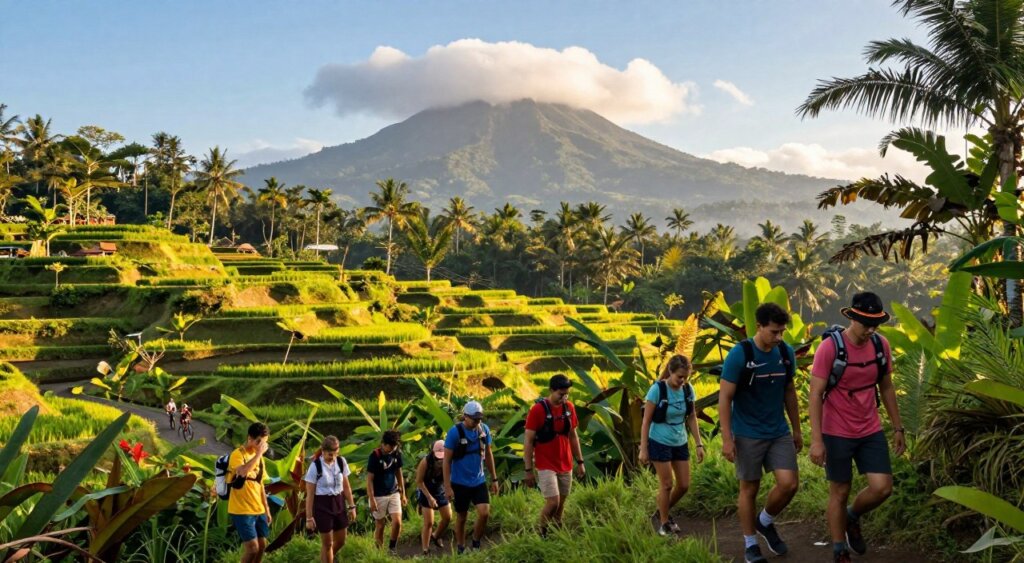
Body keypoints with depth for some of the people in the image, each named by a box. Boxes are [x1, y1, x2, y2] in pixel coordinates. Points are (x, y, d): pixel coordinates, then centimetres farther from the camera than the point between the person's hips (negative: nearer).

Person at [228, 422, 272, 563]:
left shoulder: (258, 457, 13)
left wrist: (267, 509, 17)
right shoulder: (237, 454, -12)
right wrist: (259, 453, -26)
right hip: (242, 511, -8)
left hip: (258, 510, 8)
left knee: (262, 545, 10)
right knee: (252, 547, -11)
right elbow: (243, 472, -35)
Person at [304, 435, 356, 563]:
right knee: (327, 543, 3)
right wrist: (309, 517, -10)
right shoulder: (315, 466, -15)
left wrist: (351, 506, 6)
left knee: (340, 541, 12)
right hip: (322, 505, -5)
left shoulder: (341, 462, -2)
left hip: (339, 503, 5)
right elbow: (310, 494, -10)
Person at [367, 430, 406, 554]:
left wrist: (403, 493, 11)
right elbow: (369, 479, -13)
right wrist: (372, 499, -15)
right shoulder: (375, 455, -16)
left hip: (394, 494, 4)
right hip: (379, 496, -4)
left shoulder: (397, 454, -2)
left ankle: (392, 547, 13)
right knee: (380, 526, 6)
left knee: (397, 522, -8)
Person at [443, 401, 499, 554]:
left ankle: (476, 544, 12)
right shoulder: (455, 432, -16)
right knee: (461, 517, 8)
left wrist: (494, 479, 10)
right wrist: (447, 486, -14)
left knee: (484, 513, -10)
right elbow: (447, 460, -12)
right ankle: (461, 550, 25)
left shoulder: (484, 429, -3)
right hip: (460, 483, -3)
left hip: (479, 481, 3)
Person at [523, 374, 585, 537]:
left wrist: (580, 462, 12)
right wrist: (528, 470, -12)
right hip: (546, 466, -5)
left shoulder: (569, 408, 3)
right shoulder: (537, 410, -14)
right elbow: (528, 441, -11)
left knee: (561, 504, 9)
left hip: (565, 466, 5)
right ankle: (542, 534, 10)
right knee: (553, 502, -12)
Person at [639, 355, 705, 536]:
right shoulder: (658, 389, -17)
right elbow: (646, 421, -12)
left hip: (680, 443, 5)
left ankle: (662, 512, 32)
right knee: (666, 484, 1)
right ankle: (664, 523, 18)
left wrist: (699, 444, 4)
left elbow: (692, 418, 7)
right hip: (660, 443, -5)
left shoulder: (688, 389, -4)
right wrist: (643, 449, -12)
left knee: (684, 485, 8)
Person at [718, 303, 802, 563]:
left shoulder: (786, 353, 0)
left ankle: (765, 522, 23)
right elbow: (724, 398, -13)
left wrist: (797, 430, 15)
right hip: (748, 435, -4)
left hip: (779, 433, 4)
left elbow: (789, 392, 13)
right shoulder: (739, 355, -15)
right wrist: (727, 439, -16)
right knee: (749, 488, 5)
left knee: (789, 483, -5)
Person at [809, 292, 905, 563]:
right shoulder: (830, 347, -19)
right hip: (837, 433, -4)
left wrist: (897, 428, 12)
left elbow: (886, 388, 10)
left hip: (871, 431, 4)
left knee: (882, 488, -3)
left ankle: (853, 518, 28)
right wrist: (816, 440, -21)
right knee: (839, 493, 7)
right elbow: (815, 395, -17)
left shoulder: (881, 344, -3)